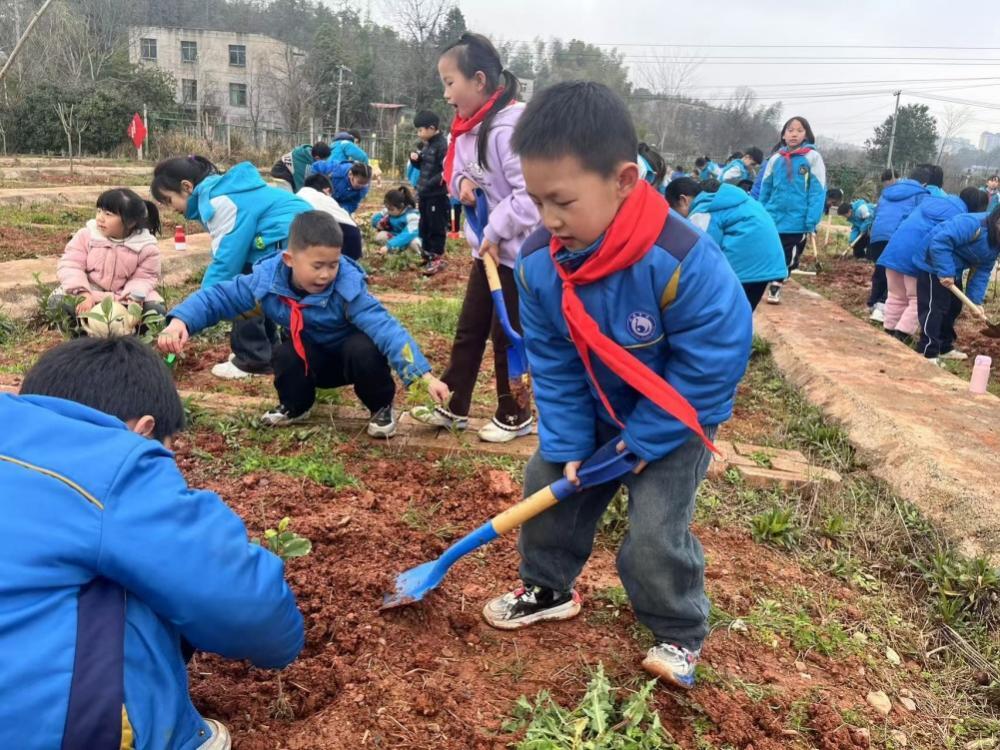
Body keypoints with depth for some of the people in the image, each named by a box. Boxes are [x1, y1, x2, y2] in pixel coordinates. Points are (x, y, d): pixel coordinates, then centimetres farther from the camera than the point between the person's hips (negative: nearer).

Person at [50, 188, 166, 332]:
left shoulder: (146, 246, -13)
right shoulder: (86, 235, -10)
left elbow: (144, 277, -9)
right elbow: (70, 265, -13)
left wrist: (135, 298, -31)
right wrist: (82, 293, -30)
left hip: (123, 295, 0)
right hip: (90, 290, 0)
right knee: (57, 301, -26)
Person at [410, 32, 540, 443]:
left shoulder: (507, 129, -22)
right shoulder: (469, 128, 6)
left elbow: (532, 193, -26)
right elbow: (456, 172, 18)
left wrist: (496, 232, -21)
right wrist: (462, 182, -5)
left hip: (517, 252, -9)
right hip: (488, 248, 9)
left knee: (507, 336, 5)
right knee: (468, 330, 14)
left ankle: (515, 415, 22)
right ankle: (454, 408, 27)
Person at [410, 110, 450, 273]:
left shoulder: (442, 145, -15)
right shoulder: (427, 145, 14)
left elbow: (446, 170, -21)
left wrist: (431, 183, -26)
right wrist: (415, 159, 4)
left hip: (437, 194, -10)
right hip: (424, 194, 10)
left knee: (437, 227, -2)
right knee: (424, 226, 16)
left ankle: (437, 258, 5)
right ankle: (427, 255, 27)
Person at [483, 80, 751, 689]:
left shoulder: (683, 262, -36)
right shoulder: (539, 263, -19)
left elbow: (709, 367, -26)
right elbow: (553, 364, -8)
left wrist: (644, 439, -21)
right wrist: (568, 444, -12)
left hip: (678, 419, -5)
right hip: (596, 412, 6)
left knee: (655, 532, -9)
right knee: (547, 487, 11)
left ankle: (681, 633, 20)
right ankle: (550, 589, 36)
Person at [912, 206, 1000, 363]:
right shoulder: (973, 224, -28)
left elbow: (983, 271, 4)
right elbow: (940, 241, -35)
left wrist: (976, 300, -6)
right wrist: (945, 272, -35)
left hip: (953, 270, 10)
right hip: (934, 266, -10)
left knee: (953, 307, 17)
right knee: (934, 308, -10)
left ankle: (945, 347, 30)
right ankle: (928, 353, -7)